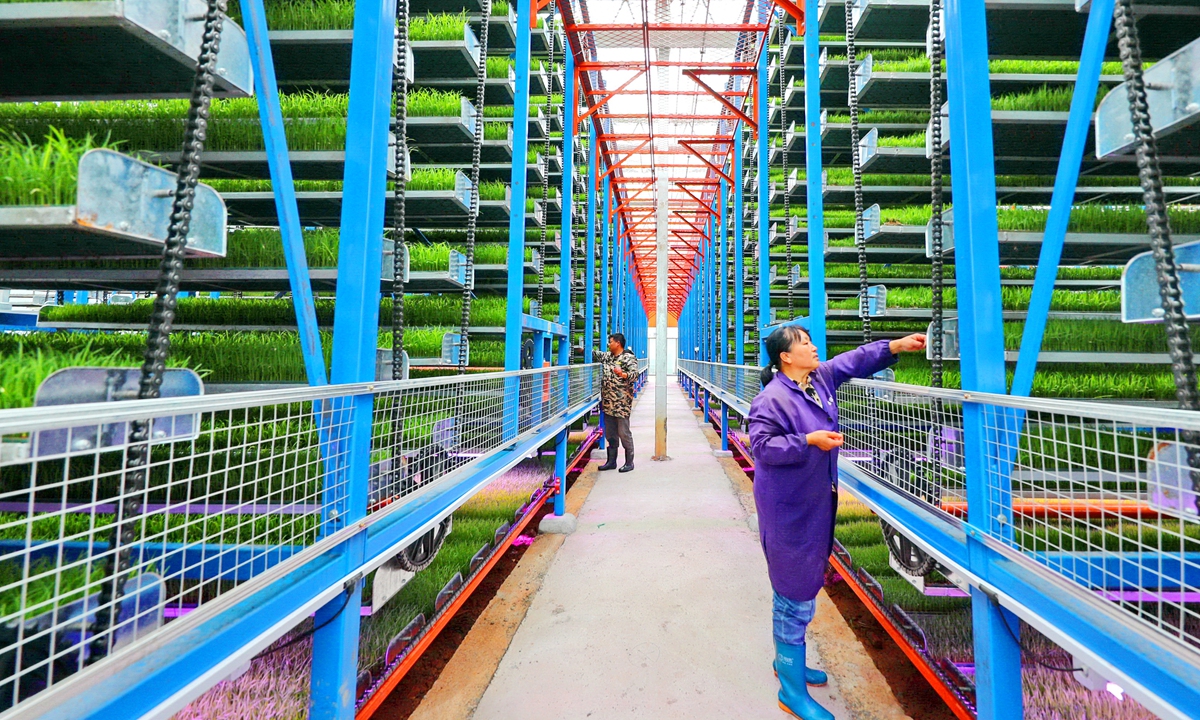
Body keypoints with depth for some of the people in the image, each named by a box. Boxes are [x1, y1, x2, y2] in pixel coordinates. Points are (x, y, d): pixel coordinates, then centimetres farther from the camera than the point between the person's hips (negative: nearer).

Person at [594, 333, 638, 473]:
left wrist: (622, 374, -38)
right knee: (610, 434, 13)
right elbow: (596, 354, 29)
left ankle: (629, 462, 10)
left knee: (624, 433, -1)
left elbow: (634, 374, -20)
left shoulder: (629, 358, -8)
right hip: (608, 403, 8)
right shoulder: (607, 356, 15)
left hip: (622, 403, -8)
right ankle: (611, 461, 23)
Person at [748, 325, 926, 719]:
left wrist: (897, 345, 11)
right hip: (788, 508, -9)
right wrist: (809, 441, -29)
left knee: (801, 587, 21)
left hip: (816, 502, 9)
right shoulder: (772, 398, -19)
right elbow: (762, 445, -24)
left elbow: (856, 360, 16)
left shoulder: (822, 378, 6)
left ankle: (787, 661, 40)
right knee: (795, 593, 0)